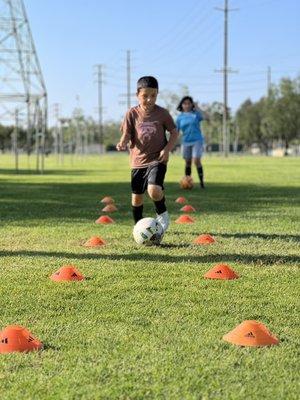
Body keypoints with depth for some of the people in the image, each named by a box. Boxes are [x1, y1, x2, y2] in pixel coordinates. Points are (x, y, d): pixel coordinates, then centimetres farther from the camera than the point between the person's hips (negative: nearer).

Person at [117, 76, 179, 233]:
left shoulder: (162, 113, -3)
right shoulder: (132, 114, -1)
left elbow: (175, 132, 4)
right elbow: (127, 134, 0)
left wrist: (167, 149, -11)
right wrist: (123, 143, -24)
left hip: (157, 160, -2)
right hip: (138, 161, 3)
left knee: (154, 190, -24)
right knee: (137, 197, 8)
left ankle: (162, 213, 5)